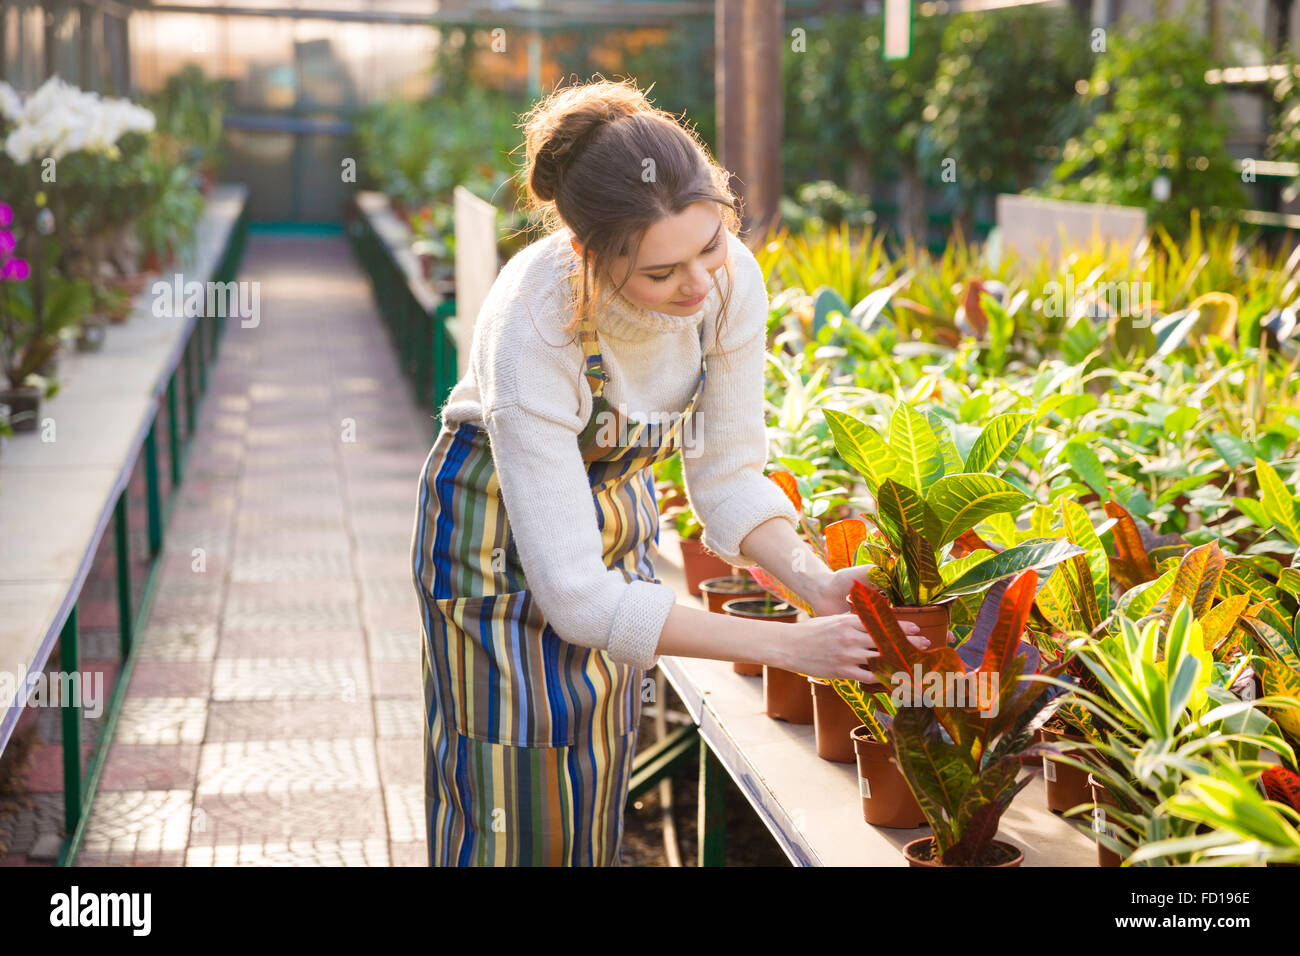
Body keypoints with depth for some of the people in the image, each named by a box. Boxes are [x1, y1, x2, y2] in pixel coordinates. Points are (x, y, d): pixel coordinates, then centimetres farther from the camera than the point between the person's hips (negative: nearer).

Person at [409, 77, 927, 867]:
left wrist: (814, 584, -25)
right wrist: (784, 645, -37)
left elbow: (727, 473, -8)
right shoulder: (533, 332, -37)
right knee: (518, 807, -1)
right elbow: (575, 596, -36)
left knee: (597, 799, 11)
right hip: (501, 529, -5)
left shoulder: (730, 279, -23)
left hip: (618, 509, 5)